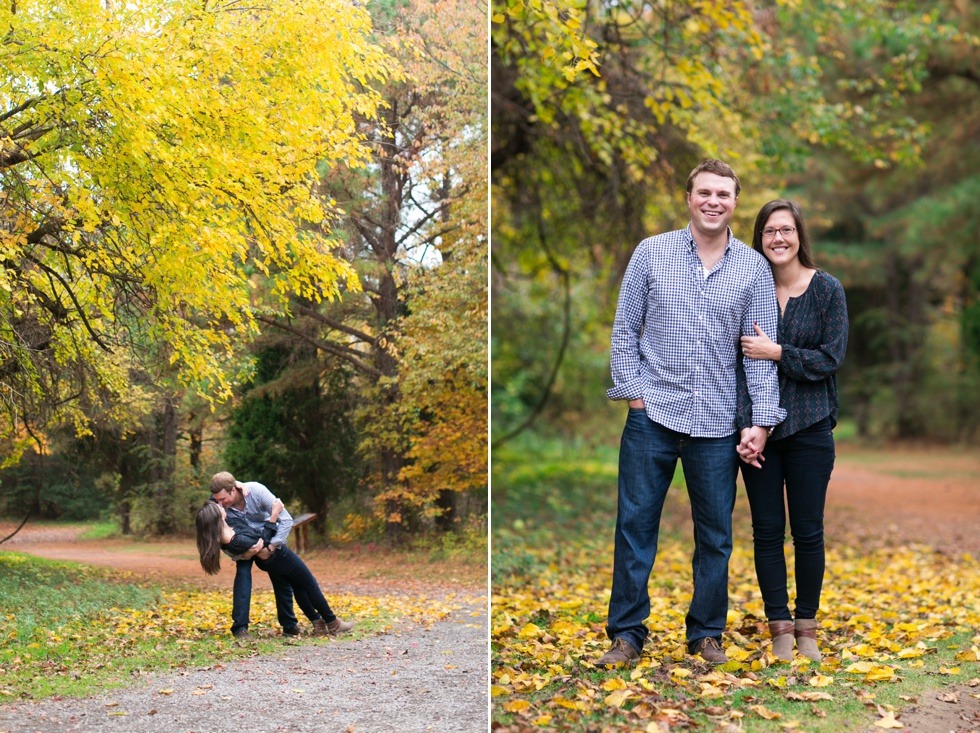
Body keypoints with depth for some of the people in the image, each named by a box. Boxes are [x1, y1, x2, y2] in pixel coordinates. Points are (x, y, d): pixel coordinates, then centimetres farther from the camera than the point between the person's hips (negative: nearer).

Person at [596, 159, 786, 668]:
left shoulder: (754, 268, 4)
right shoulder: (651, 253, 3)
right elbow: (624, 329, 5)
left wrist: (762, 419, -4)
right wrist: (633, 391, -4)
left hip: (718, 422, 1)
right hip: (654, 415, -1)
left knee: (715, 535, 8)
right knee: (635, 525, 2)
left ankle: (707, 633, 23)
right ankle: (627, 634, 13)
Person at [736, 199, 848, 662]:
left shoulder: (827, 290, -1)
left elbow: (831, 359, -6)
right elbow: (737, 364, 2)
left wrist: (777, 353, -16)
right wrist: (745, 428, -7)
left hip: (809, 427, -1)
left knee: (807, 532, 3)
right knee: (767, 531, 3)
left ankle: (807, 629, 17)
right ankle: (780, 628, 13)